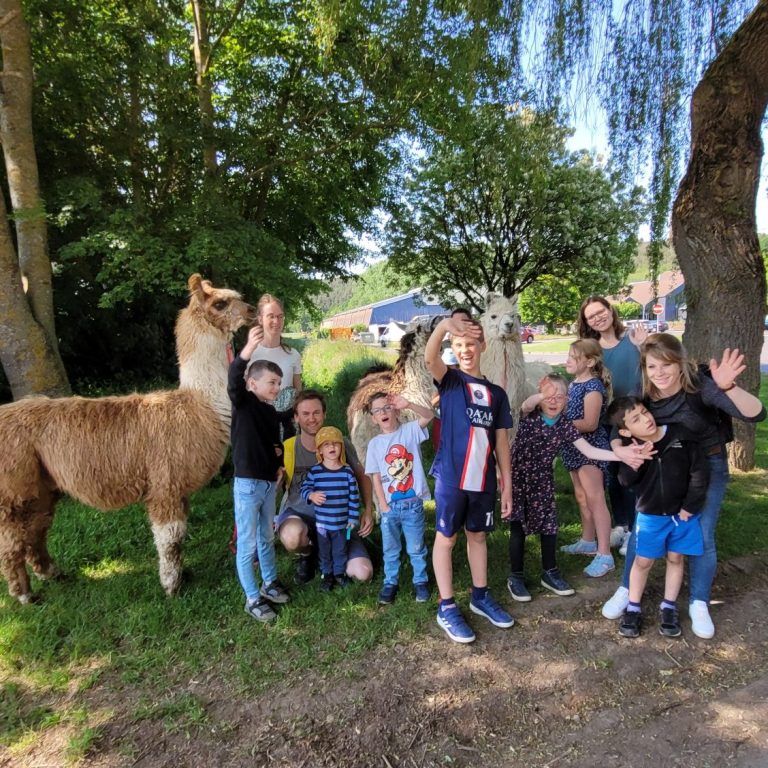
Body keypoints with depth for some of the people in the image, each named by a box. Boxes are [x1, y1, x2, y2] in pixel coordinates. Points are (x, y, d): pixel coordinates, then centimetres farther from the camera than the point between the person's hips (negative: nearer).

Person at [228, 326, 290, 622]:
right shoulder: (242, 403, -11)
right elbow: (233, 379, -33)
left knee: (267, 538, 22)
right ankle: (253, 598, 19)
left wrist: (279, 464, 4)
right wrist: (248, 349, -49)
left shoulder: (271, 411, 9)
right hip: (247, 484, -7)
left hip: (269, 483, 7)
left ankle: (270, 583, 40)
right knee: (247, 544, 5)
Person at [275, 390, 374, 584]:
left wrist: (368, 510, -3)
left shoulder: (341, 443, -7)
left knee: (363, 574, -14)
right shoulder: (287, 449, -11)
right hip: (299, 513, -1)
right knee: (292, 537, -39)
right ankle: (306, 555, 2)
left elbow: (362, 477, 7)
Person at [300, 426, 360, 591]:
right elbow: (304, 488, 0)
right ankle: (326, 574, 34)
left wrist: (353, 517, -2)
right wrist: (311, 495, -23)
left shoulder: (347, 471, -7)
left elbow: (354, 496, -2)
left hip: (341, 522, 0)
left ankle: (340, 573, 36)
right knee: (324, 551, 16)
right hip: (322, 521, 0)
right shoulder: (315, 471, -9)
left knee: (340, 550, 16)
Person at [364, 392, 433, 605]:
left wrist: (408, 404, -38)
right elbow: (376, 478, 0)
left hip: (413, 503, -1)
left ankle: (420, 581, 29)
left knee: (416, 547, 12)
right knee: (390, 549, 14)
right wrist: (383, 506, -5)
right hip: (390, 506, 2)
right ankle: (390, 583, 30)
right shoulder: (375, 444, 0)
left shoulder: (410, 431, -4)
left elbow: (428, 416, -22)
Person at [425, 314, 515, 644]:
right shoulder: (450, 380, -3)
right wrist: (444, 325, -45)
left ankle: (481, 597, 35)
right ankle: (447, 608, 18)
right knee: (446, 538, 6)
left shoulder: (496, 393, 8)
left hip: (484, 480, 4)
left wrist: (507, 483, 8)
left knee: (477, 535, 18)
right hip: (451, 477, -4)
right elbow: (429, 357, -26)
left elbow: (501, 440, 10)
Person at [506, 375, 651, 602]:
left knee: (549, 526, 8)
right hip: (518, 477, -3)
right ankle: (515, 577, 17)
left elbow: (590, 451, -10)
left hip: (542, 480, 4)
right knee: (518, 527, 3)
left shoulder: (565, 426, -6)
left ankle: (550, 572, 28)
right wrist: (542, 395, -61)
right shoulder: (530, 415, -14)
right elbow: (527, 404, -39)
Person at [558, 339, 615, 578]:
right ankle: (588, 541, 32)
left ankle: (604, 555, -5)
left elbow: (589, 424, -22)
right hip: (575, 446, 9)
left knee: (595, 499, -9)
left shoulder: (593, 387, -17)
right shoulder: (573, 384, 9)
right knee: (582, 497, 18)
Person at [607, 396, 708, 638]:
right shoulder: (631, 448, -13)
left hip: (682, 513, 1)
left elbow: (699, 472, -8)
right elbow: (625, 481, -15)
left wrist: (691, 507, -8)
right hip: (649, 516, -1)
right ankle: (633, 608, 24)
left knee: (676, 559, 14)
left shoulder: (680, 436, -15)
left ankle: (669, 607, 32)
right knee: (643, 561, 7)